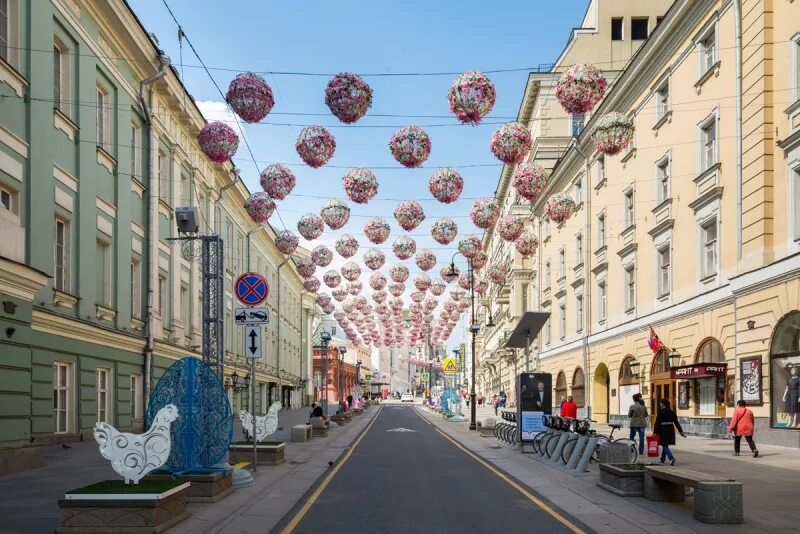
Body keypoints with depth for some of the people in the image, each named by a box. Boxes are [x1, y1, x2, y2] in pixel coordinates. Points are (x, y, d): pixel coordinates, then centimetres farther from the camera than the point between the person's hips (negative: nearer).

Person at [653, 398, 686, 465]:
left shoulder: (661, 412, -11)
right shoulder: (671, 412, 7)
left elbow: (657, 423, -12)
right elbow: (676, 422, 6)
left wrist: (655, 432, -7)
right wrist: (681, 432, 7)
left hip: (663, 430, -6)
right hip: (671, 430, 6)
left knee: (664, 445, -3)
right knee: (665, 445, 18)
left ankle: (671, 458, -22)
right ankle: (662, 459, 27)